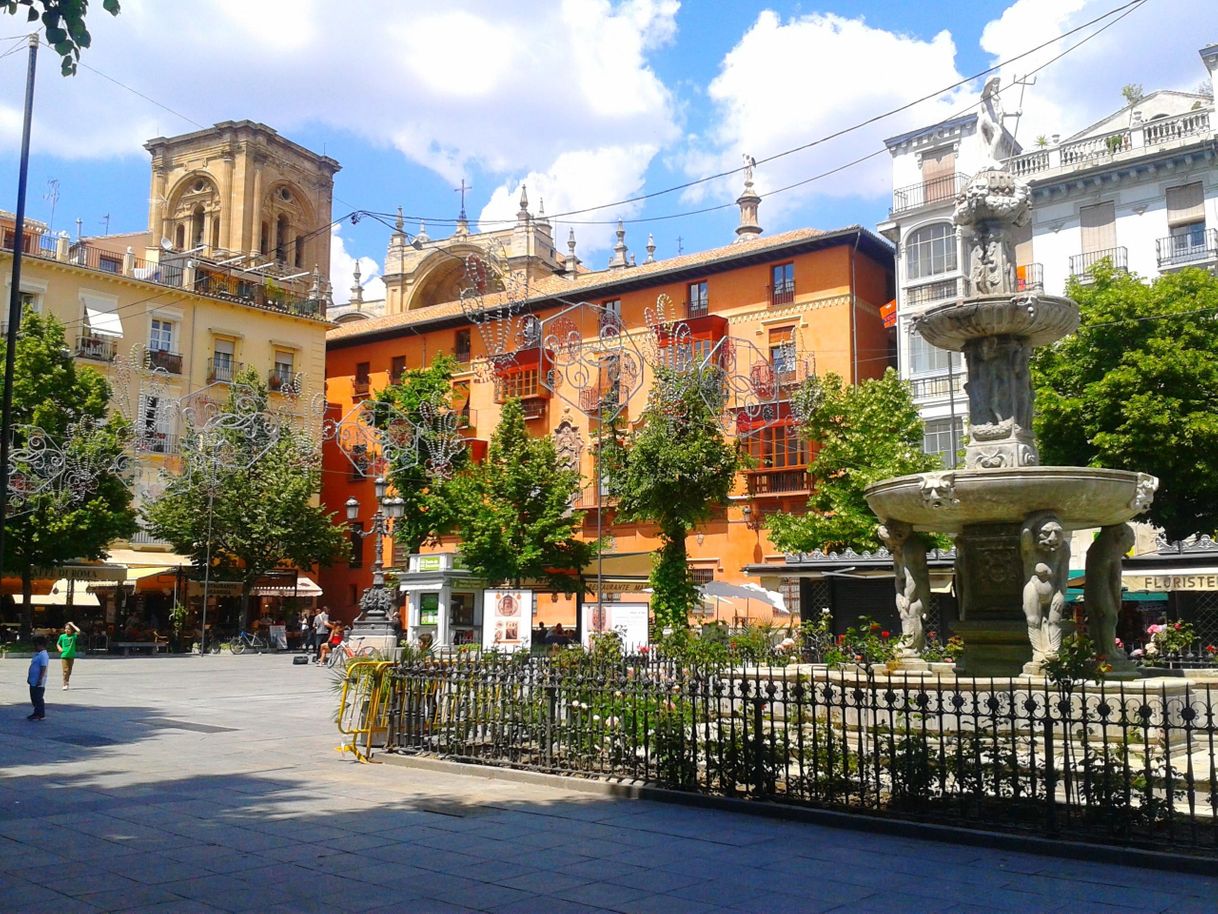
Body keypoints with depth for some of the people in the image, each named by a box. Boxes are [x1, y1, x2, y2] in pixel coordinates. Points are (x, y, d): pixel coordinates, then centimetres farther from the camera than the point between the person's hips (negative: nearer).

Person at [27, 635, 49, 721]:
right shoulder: (37, 654, 14)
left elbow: (43, 669, -23)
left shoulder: (43, 656, -18)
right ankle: (37, 713, 26)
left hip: (38, 683, -10)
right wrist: (29, 677, 22)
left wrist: (40, 680, -25)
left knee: (39, 699, -4)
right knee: (34, 698, 16)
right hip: (33, 682, 10)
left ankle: (41, 715, 2)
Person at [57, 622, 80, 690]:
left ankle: (67, 683, 24)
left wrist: (72, 625, -11)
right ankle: (65, 684, -11)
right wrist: (59, 648, -2)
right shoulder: (62, 636, 3)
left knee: (69, 671, 9)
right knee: (65, 670, -12)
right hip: (64, 655, -1)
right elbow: (58, 644, 18)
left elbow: (78, 631, -19)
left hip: (71, 656, 1)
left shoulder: (73, 636, 0)